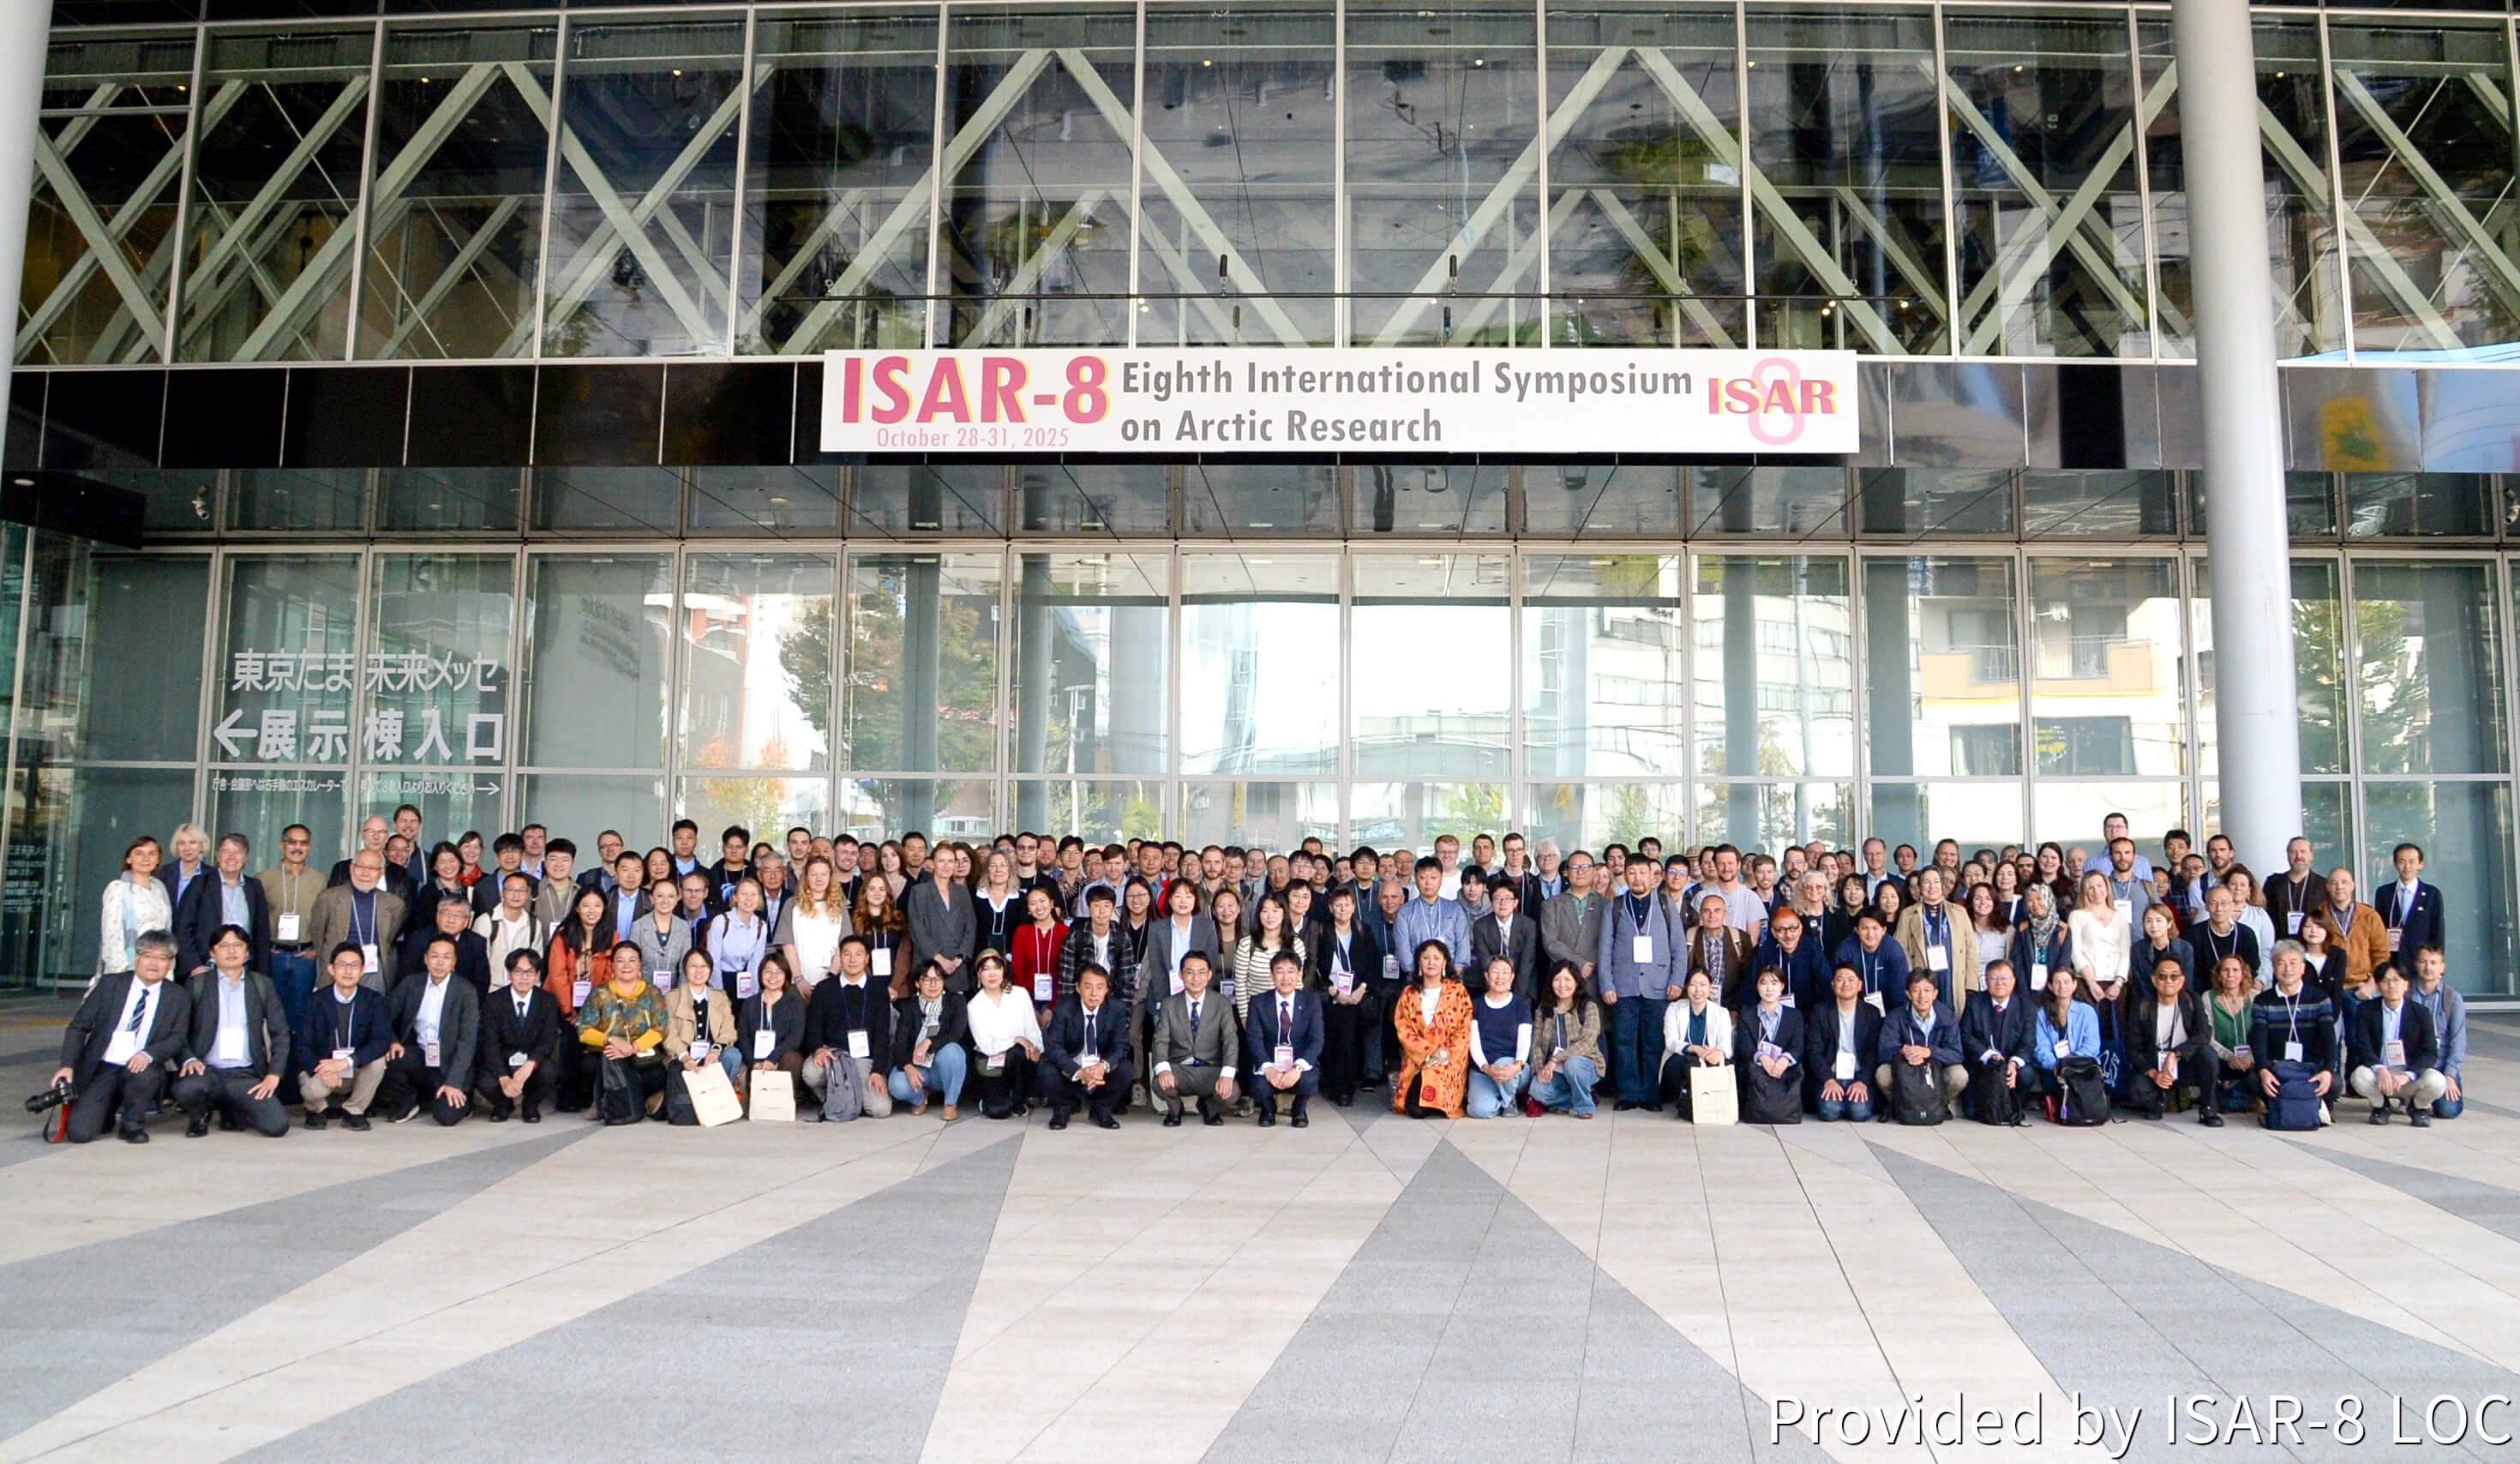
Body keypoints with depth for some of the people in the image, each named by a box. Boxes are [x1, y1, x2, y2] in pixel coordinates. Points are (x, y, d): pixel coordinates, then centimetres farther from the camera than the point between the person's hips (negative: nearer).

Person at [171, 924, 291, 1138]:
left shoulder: (262, 985, 11)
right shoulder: (197, 984, 7)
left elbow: (280, 1032, 8)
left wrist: (274, 1074, -3)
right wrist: (189, 1059, -17)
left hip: (247, 1076, 1)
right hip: (206, 1071, -1)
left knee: (277, 1125, -19)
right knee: (186, 1088, -37)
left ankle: (230, 1113, 15)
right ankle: (201, 1116, 3)